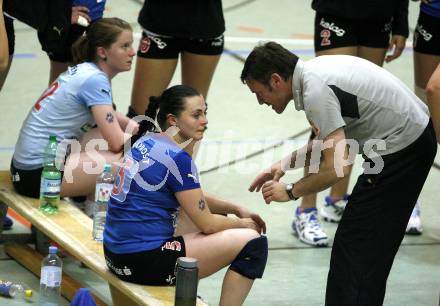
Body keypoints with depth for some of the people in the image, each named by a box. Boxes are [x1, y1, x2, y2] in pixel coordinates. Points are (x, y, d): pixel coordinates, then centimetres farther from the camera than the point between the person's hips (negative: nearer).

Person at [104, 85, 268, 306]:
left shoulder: (147, 141, 11)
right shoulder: (177, 159, -16)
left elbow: (194, 198, 23)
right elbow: (207, 225, -9)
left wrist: (236, 209, 14)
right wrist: (242, 224, 9)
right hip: (143, 261, -10)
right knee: (253, 242, -7)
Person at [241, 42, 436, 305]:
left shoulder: (315, 91, -22)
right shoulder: (314, 71, 8)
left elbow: (337, 168, -24)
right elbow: (333, 141, 21)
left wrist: (290, 192, -10)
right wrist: (285, 164, 13)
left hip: (401, 149, -10)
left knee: (355, 246, -7)